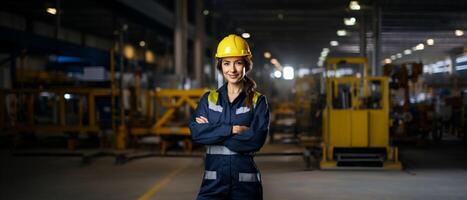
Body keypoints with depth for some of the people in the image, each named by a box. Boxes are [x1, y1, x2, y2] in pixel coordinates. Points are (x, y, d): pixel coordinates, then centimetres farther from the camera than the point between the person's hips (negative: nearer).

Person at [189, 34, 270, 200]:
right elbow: (196, 133, -7)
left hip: (246, 183, -1)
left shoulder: (258, 101, 1)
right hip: (213, 182, 1)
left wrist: (212, 131, -11)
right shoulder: (209, 99, 8)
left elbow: (256, 140, -13)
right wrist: (233, 129, -15)